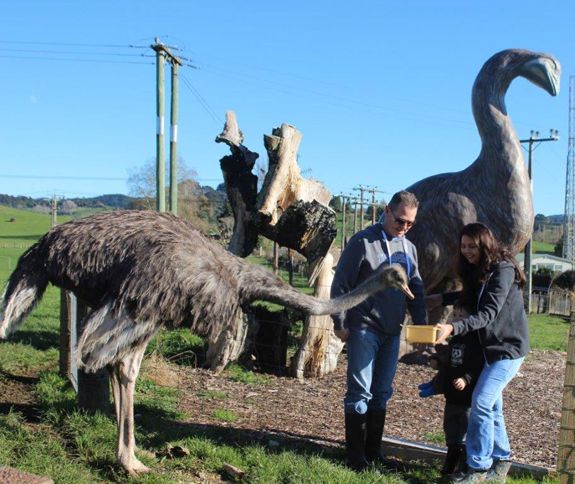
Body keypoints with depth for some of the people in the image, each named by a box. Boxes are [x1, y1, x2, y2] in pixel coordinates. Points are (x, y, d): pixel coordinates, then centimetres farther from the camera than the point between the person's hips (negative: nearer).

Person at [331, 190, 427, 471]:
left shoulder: (408, 248, 11)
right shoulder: (363, 242, -8)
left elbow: (416, 289, 15)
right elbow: (341, 284, -8)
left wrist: (421, 324, 3)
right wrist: (340, 324, -10)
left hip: (392, 332, 6)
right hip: (363, 329, -6)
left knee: (382, 393, 10)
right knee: (360, 393, -3)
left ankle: (373, 451, 19)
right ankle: (356, 455, 4)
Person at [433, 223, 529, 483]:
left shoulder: (503, 270, -19)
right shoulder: (477, 272, 8)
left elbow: (488, 313, -27)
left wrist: (453, 328, -38)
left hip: (508, 347, -9)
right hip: (490, 347, 9)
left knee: (481, 403, -14)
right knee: (492, 406, 13)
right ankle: (501, 460, 26)